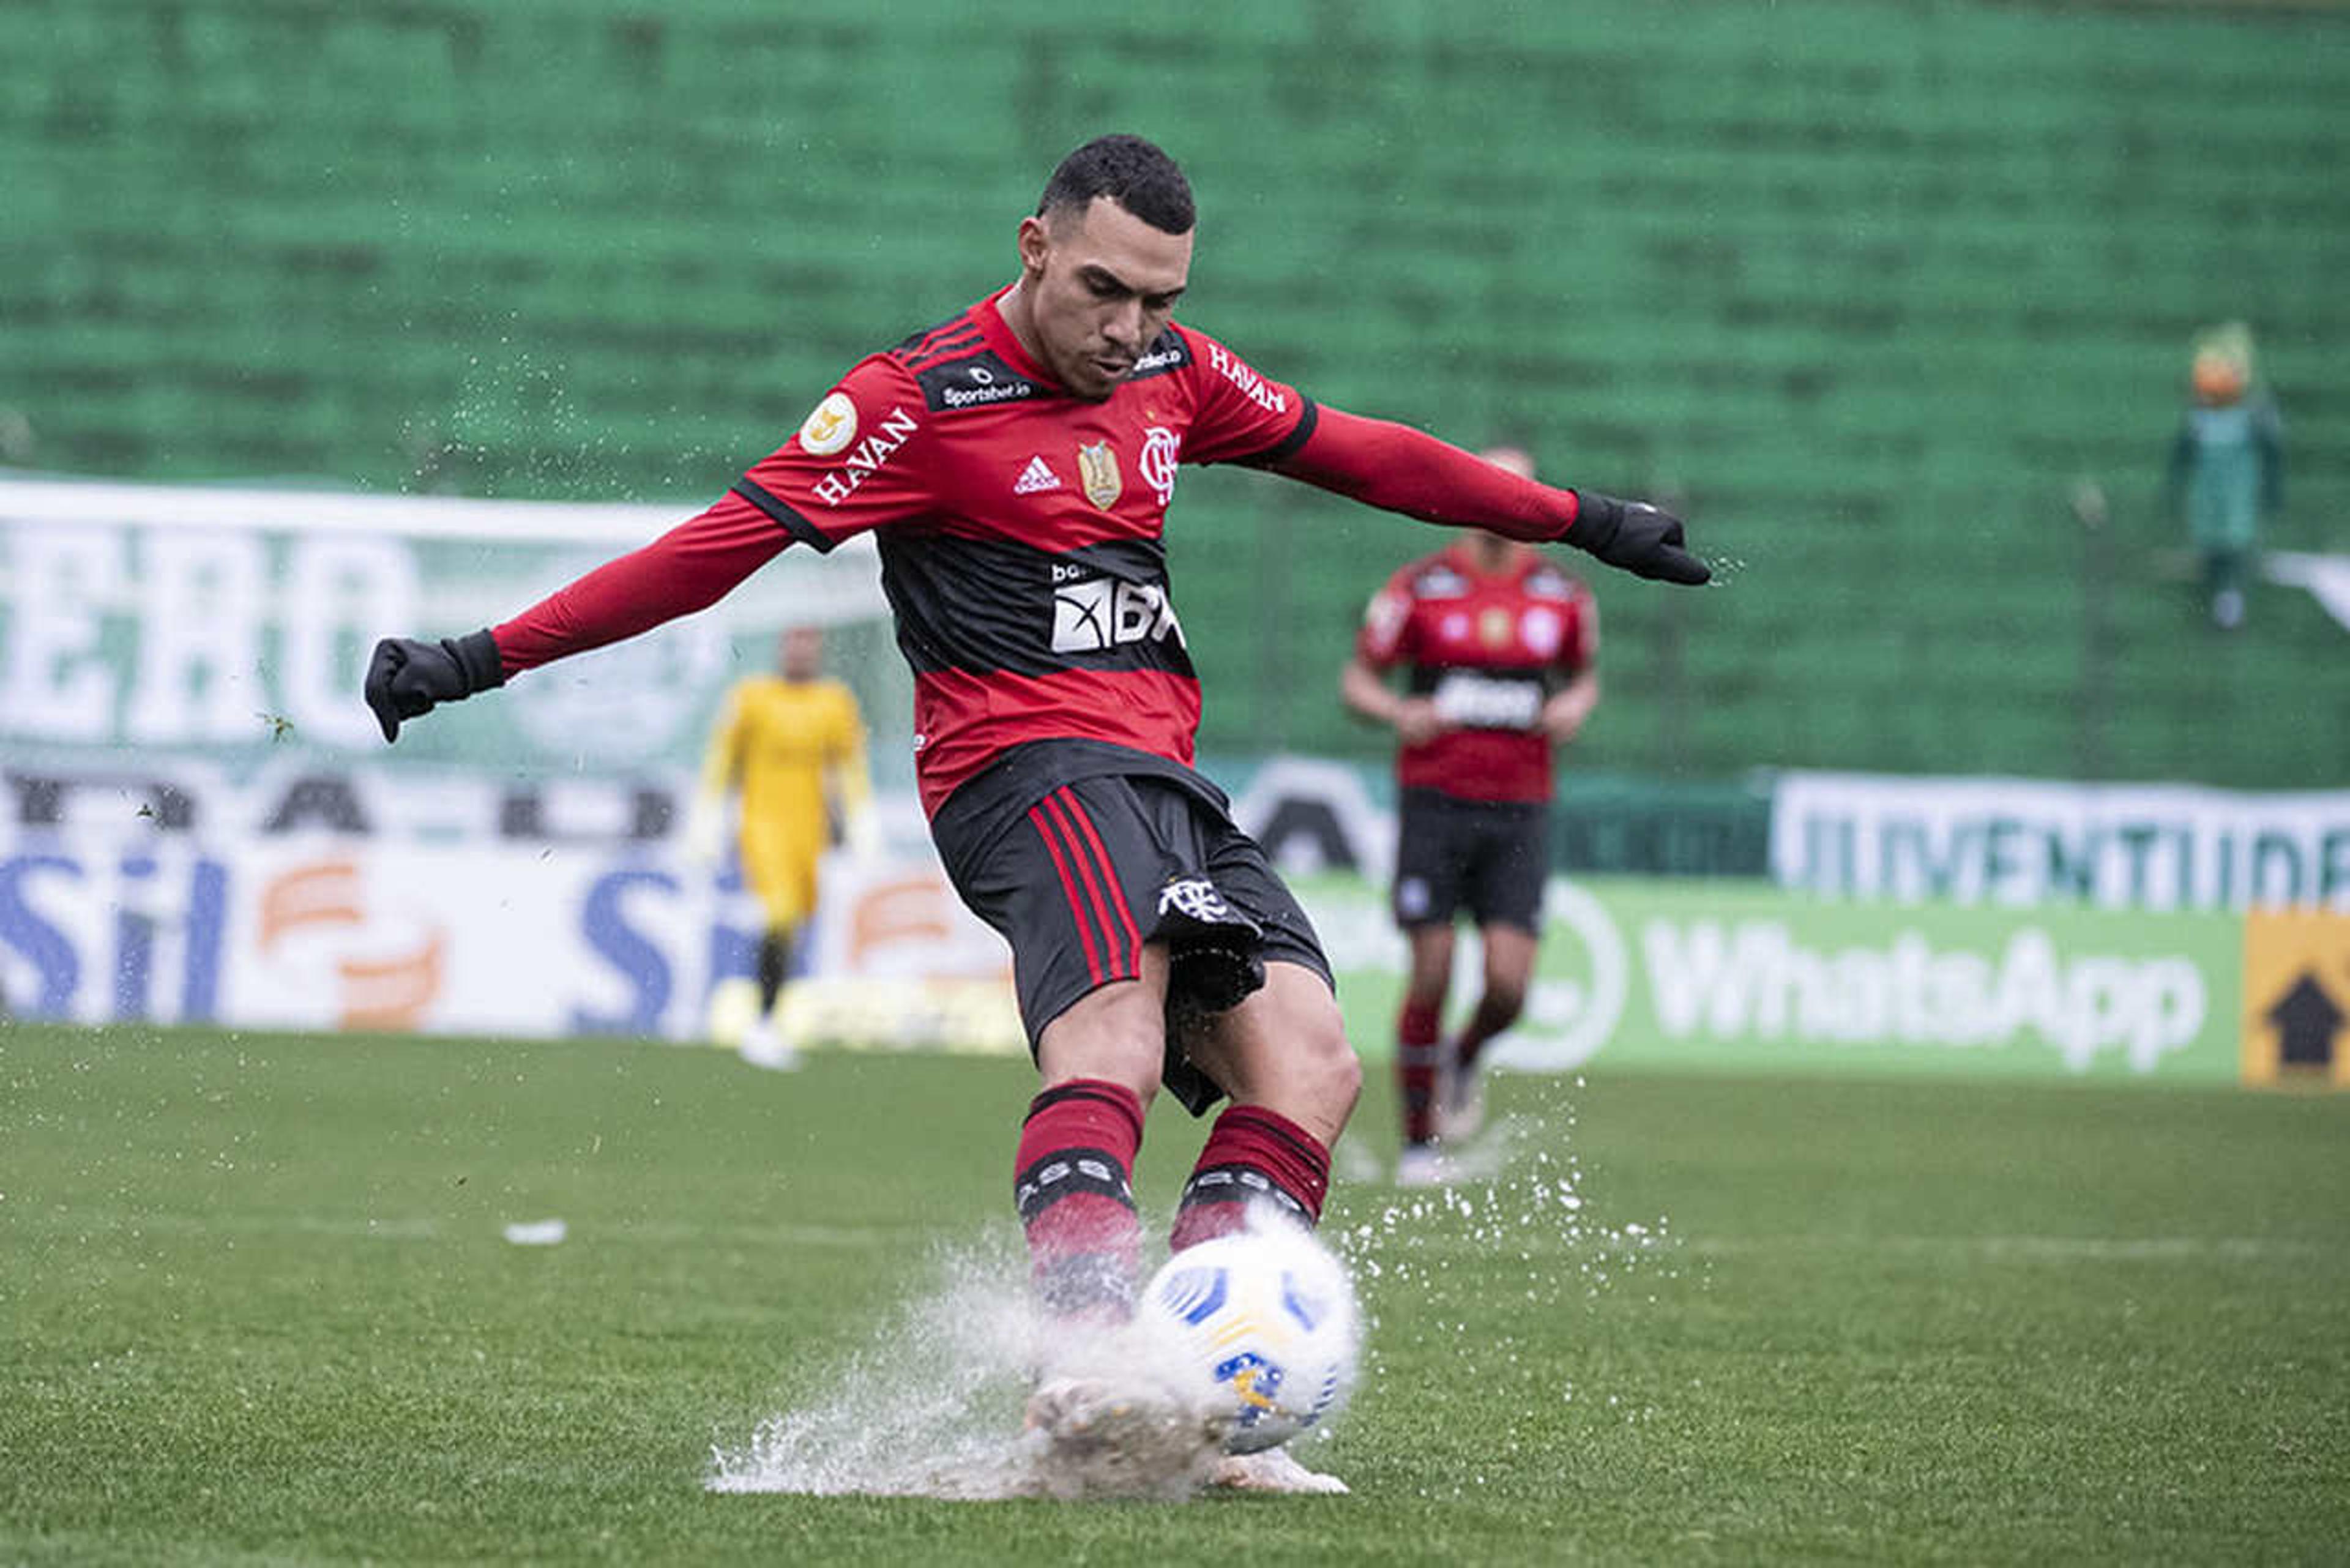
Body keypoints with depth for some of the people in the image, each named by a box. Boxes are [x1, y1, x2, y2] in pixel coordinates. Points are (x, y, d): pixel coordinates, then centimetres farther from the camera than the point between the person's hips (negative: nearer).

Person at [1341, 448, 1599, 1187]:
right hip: (1436, 800, -2)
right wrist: (1401, 712, -14)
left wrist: (1575, 705, -1)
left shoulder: (1563, 596, 7)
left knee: (1508, 984, -10)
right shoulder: (1420, 587, 0)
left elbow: (1585, 675, 22)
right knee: (1431, 978, -5)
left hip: (1520, 812, 2)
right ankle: (1418, 1141, 8)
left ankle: (1464, 1059, 24)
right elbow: (1357, 679, 6)